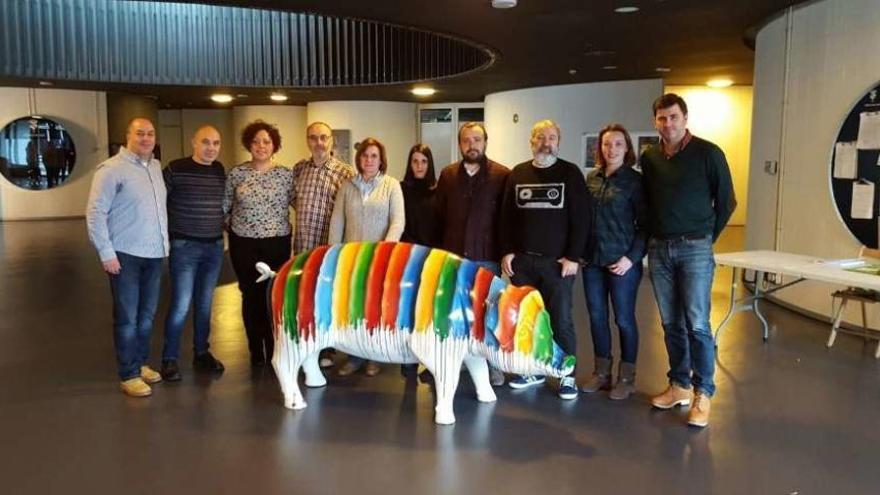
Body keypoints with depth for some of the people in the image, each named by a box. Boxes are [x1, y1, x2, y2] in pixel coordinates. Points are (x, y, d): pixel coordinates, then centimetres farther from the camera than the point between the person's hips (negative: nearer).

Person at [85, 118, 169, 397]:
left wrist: (165, 242, 14)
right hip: (125, 255, -6)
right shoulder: (112, 169, -11)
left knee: (147, 315, 15)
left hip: (154, 254, 6)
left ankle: (141, 363, 30)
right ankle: (128, 375, 12)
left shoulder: (156, 167, 10)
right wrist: (106, 253, -16)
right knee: (127, 318, 1)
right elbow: (95, 212, -13)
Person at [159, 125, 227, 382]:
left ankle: (201, 353, 25)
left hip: (214, 247, 5)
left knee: (204, 304, 12)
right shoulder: (176, 169, -10)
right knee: (181, 305, -5)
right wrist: (165, 233, -5)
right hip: (184, 247, -5)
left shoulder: (219, 170, 7)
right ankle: (169, 359, 10)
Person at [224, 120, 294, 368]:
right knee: (250, 296, 8)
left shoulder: (285, 174, -1)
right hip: (243, 243, 1)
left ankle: (274, 350, 15)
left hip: (277, 243, -1)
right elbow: (224, 206, 8)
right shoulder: (236, 173, 0)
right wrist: (232, 227, 4)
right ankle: (256, 351, 22)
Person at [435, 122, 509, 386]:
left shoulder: (502, 175, -3)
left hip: (486, 257, -2)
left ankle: (492, 364, 19)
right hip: (452, 256, 3)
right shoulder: (447, 174, 7)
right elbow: (439, 215, 8)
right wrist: (439, 249, 5)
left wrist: (505, 250, -4)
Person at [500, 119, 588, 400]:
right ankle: (533, 370, 21)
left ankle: (568, 375, 13)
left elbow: (580, 218, -4)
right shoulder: (518, 173, 9)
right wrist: (507, 252, 2)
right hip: (522, 261, 3)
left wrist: (573, 257, -10)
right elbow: (507, 216, 10)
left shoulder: (570, 173, 1)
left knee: (561, 320, 0)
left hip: (557, 261, -3)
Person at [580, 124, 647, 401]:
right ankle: (601, 372, 25)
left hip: (622, 261, -5)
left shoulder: (635, 180, -5)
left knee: (624, 319, 5)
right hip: (592, 261, 5)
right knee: (597, 317, 11)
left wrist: (632, 257, -14)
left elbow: (645, 224, -6)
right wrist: (578, 252, 5)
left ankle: (626, 377, 19)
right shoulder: (591, 178, 9)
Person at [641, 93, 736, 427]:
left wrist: (706, 237, 3)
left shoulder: (708, 153, -5)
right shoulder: (649, 158, 8)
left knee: (697, 324, -5)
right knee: (671, 323, 10)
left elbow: (726, 201, 0)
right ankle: (679, 385, 21)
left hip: (694, 249, -4)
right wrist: (653, 237, 10)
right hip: (659, 249, 4)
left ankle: (703, 394, 5)